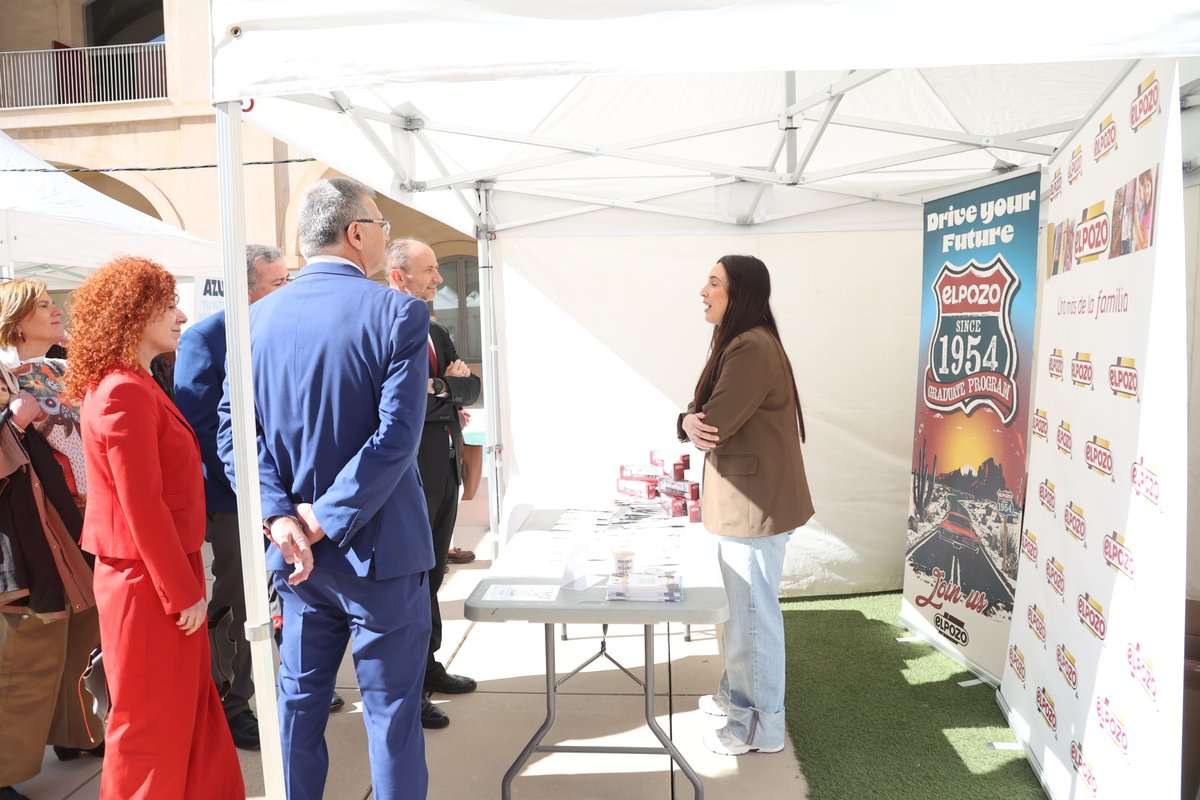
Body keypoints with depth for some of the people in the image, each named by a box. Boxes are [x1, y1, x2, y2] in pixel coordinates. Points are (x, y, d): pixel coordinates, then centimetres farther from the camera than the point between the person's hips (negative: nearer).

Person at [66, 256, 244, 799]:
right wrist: (183, 590, -16)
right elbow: (142, 506, -22)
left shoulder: (128, 385, 12)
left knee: (190, 709, 19)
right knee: (155, 724, 7)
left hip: (159, 577, 9)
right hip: (149, 585, -9)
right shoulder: (125, 392, -19)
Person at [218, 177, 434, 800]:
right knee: (391, 707, 8)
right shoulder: (399, 312, -12)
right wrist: (327, 520, -14)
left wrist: (283, 517, -7)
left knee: (300, 700, 19)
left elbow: (233, 433, -1)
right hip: (379, 546, -5)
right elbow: (397, 438, -20)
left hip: (295, 552, 5)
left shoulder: (259, 317, 3)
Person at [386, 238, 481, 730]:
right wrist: (449, 393, -12)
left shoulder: (437, 333, 15)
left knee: (432, 574, 19)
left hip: (445, 471, 8)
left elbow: (472, 390, 7)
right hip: (409, 474, -8)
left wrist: (439, 386, -10)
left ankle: (427, 667, 34)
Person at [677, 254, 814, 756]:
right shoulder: (737, 344, 14)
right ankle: (737, 694, 39)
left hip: (756, 505, -10)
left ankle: (762, 726, 18)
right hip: (741, 501, 10)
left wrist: (690, 423, -1)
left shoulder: (753, 348, -21)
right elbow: (710, 416, 10)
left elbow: (713, 422, -23)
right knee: (741, 608, 22)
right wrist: (691, 422, -14)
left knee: (755, 614, 3)